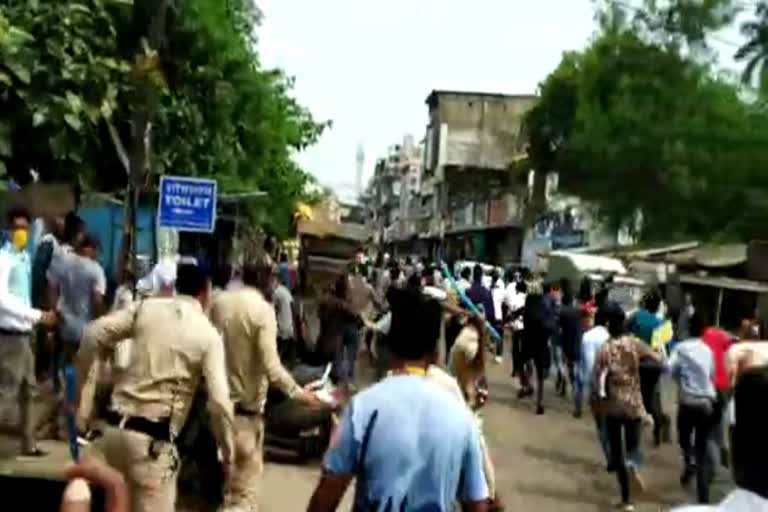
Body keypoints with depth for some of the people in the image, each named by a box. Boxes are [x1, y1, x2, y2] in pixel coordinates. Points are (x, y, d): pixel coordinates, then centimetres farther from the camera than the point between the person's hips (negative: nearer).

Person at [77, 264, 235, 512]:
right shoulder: (208, 334, -1)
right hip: (153, 439, -5)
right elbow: (219, 401, -8)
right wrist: (227, 449, 6)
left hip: (115, 428, 5)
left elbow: (93, 334, -1)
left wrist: (79, 380, 13)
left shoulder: (147, 307, 7)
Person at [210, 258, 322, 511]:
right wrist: (299, 393, -14)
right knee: (245, 486, 3)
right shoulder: (263, 309, -18)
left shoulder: (220, 301, 0)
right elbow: (270, 366, -23)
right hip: (245, 405, -7)